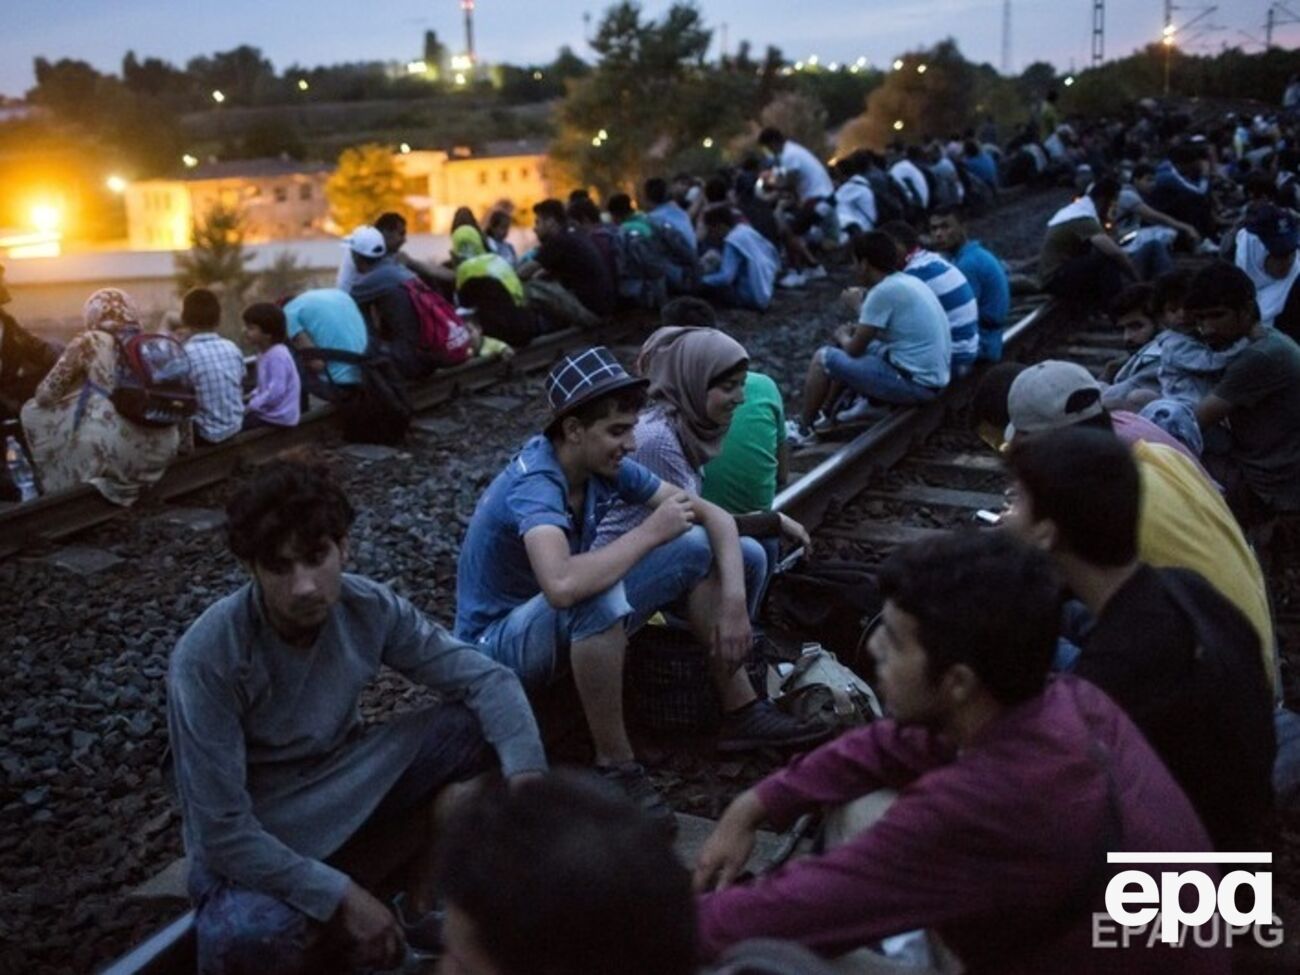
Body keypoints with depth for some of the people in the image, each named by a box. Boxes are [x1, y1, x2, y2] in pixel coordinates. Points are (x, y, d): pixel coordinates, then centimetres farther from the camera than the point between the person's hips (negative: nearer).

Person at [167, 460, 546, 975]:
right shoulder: (207, 659, -29)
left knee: (481, 727, -13)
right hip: (249, 841, -5)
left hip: (347, 787, 5)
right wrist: (342, 897, -27)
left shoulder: (370, 608, -16)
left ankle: (420, 910, 1)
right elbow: (220, 830, -26)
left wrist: (527, 777, -27)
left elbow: (489, 679, -11)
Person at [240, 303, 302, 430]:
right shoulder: (265, 352, 11)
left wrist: (251, 406, -21)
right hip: (268, 411, 11)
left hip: (278, 418, -11)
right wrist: (252, 397, 8)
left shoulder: (277, 355, -23)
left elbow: (276, 392, -28)